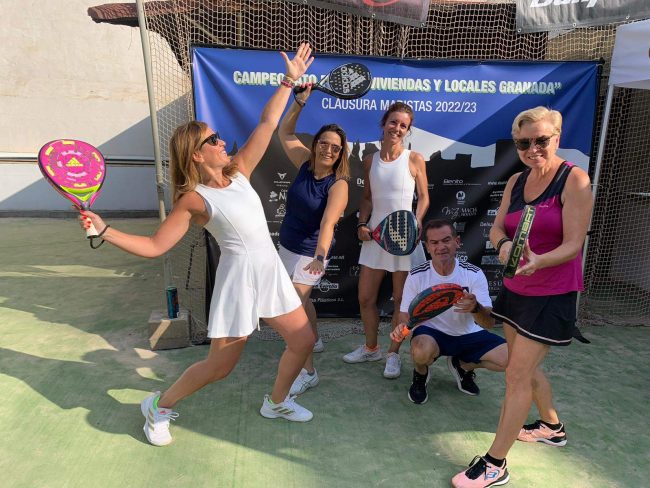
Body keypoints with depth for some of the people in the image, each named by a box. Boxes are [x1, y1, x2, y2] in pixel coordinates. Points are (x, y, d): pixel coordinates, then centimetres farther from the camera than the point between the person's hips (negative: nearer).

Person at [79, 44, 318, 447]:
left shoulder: (239, 171, 7)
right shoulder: (193, 200, -7)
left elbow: (268, 123, 10)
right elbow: (155, 246, -7)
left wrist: (290, 80, 11)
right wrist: (104, 230, -17)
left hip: (272, 270, 7)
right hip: (239, 276, -6)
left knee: (303, 341, 13)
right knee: (220, 365, 3)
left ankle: (276, 402, 37)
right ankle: (160, 406, 31)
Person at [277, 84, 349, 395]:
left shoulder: (338, 184, -20)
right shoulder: (305, 163, -4)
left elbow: (327, 223, -33)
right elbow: (285, 132, 4)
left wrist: (320, 256, -48)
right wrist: (300, 101, -8)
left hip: (310, 254, -7)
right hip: (286, 246, 7)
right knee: (300, 298, 24)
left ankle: (308, 372, -1)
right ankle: (314, 339, 48)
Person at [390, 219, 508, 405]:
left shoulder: (474, 274, -13)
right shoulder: (417, 276, -14)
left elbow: (489, 323, -18)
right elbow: (406, 315, -7)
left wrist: (475, 308, -43)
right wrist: (403, 327, -33)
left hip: (468, 335, 3)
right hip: (431, 333, -2)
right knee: (422, 351, -37)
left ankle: (462, 365, 14)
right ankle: (420, 374, 4)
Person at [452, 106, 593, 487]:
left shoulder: (574, 180, -14)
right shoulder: (516, 181, 5)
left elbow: (573, 245, -19)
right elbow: (496, 228, 2)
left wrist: (537, 262, -38)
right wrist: (504, 245, -21)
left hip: (552, 295, -7)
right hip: (515, 289, 7)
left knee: (518, 375, -4)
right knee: (527, 366, 20)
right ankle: (552, 427, 46)